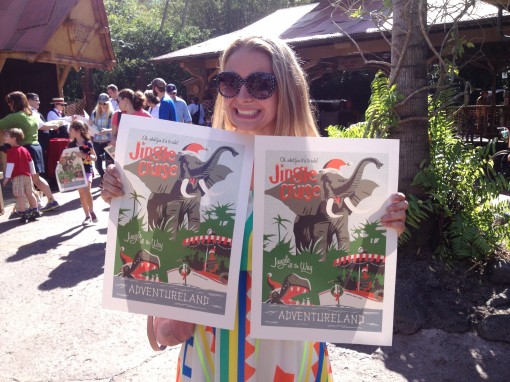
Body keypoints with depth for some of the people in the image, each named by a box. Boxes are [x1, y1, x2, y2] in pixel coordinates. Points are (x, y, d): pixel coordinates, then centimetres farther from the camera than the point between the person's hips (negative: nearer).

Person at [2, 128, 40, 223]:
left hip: (17, 177, -7)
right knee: (30, 194, 15)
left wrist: (7, 177, -12)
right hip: (27, 175, 7)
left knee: (19, 196, -4)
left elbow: (10, 164, -15)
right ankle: (35, 211, 21)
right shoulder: (24, 150, 10)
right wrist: (33, 173, 22)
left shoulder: (11, 151, -11)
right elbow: (31, 162, 13)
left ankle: (23, 215, -6)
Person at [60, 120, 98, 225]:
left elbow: (95, 158, -5)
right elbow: (66, 157, 11)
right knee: (81, 193, 7)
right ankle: (87, 216, 15)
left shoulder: (88, 143, -6)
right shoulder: (71, 144, 5)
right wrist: (63, 160, -9)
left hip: (86, 170, -4)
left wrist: (85, 156, -20)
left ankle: (91, 212, 2)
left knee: (86, 191, -17)